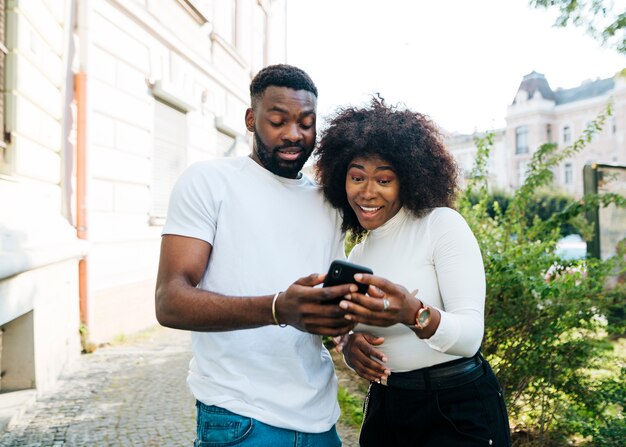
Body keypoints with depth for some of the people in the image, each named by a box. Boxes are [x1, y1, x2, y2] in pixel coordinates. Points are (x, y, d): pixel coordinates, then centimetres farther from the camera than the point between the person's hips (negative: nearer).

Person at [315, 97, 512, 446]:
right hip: (385, 410, 6)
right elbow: (359, 331, 11)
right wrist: (350, 346, -12)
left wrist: (412, 313, -39)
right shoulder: (357, 254, 6)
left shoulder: (443, 224, -12)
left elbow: (471, 337, -20)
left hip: (458, 413, -5)